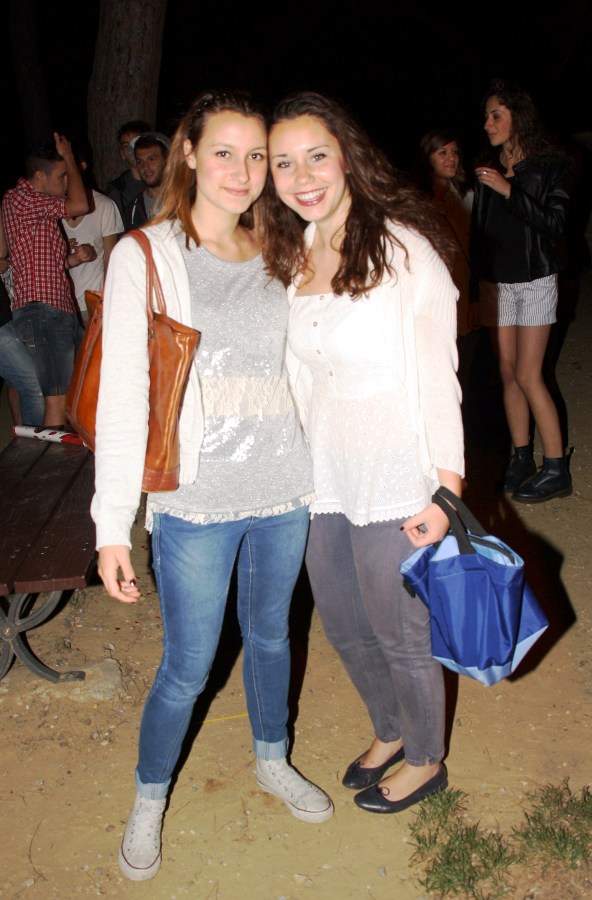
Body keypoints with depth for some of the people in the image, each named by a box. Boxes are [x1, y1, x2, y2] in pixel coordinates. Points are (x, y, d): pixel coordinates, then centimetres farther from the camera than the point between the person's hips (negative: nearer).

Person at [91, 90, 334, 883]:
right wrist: (113, 524, -13)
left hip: (284, 495, 4)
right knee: (187, 669, 7)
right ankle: (149, 801, 35)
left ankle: (273, 763, 46)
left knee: (271, 636, 21)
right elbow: (122, 397, -10)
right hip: (195, 505, -4)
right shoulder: (144, 257, -6)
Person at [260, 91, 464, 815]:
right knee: (344, 627, 22)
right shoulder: (290, 258, 4)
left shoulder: (403, 248, -15)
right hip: (322, 481, 7)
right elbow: (299, 376, 10)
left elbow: (438, 380, -13)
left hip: (393, 483, -6)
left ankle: (426, 761, 41)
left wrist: (445, 492, -15)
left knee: (401, 634, 12)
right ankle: (388, 731, 50)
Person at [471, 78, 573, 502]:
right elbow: (480, 229, 12)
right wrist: (482, 281, 9)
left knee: (528, 375, -10)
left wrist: (508, 190, -18)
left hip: (535, 280, -4)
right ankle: (522, 458, 15)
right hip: (497, 281, 5)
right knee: (508, 372, 4)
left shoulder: (551, 164, -3)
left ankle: (557, 469, 0)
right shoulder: (487, 167, 9)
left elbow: (554, 223, -12)